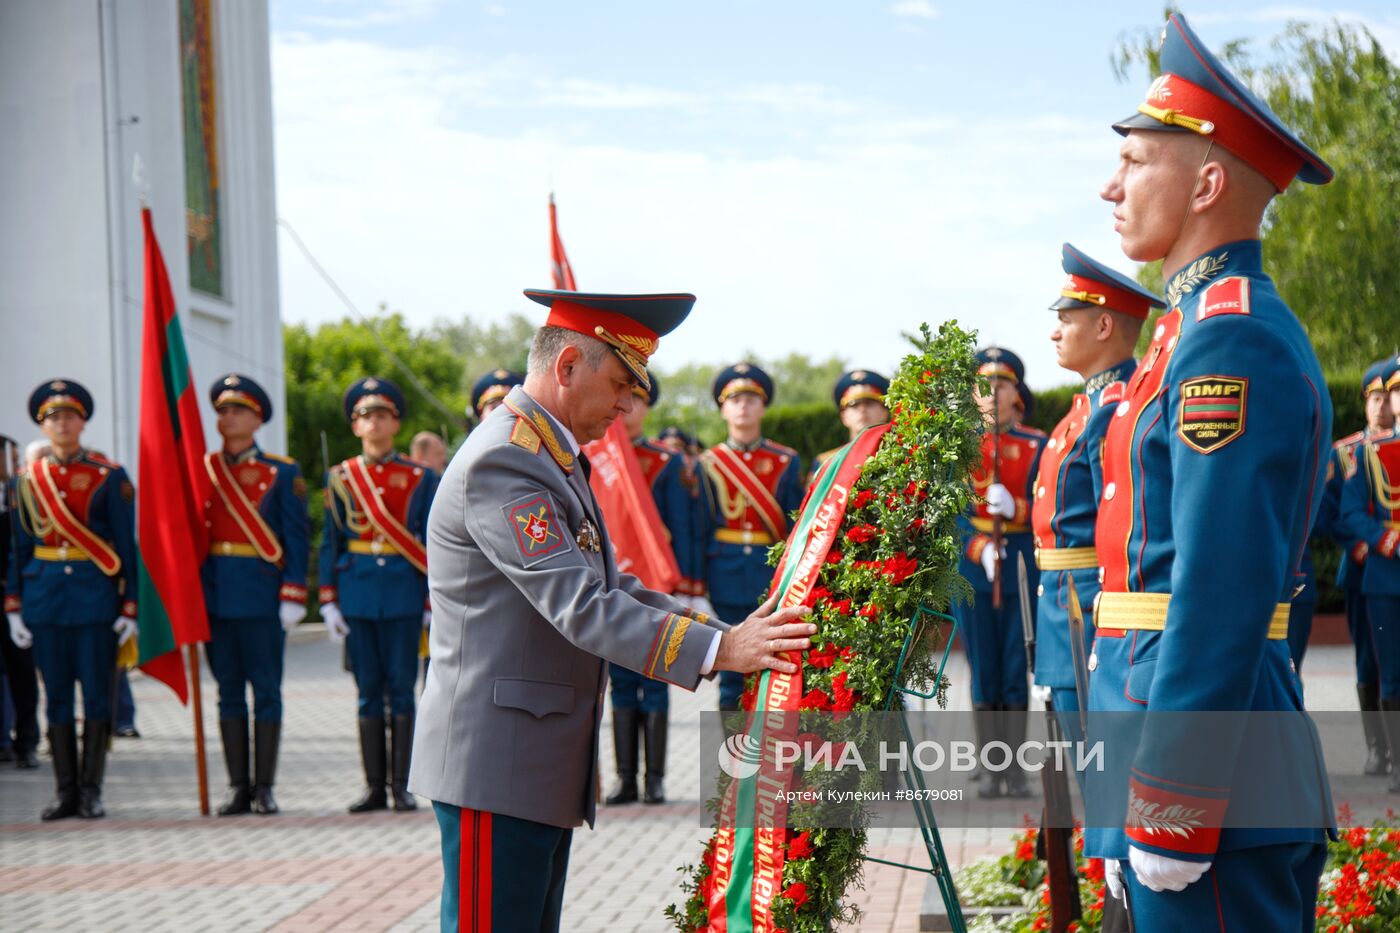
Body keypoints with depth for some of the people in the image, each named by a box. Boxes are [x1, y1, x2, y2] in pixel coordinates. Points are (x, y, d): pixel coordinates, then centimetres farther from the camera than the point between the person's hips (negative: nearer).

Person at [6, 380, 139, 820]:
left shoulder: (109, 477, 0)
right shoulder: (29, 479, 8)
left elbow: (127, 544, -1)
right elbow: (19, 547, 11)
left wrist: (130, 606, -6)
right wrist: (13, 606, 5)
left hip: (96, 597, -2)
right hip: (45, 597, 3)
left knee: (97, 694, -1)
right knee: (57, 697, 5)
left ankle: (91, 790, 6)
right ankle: (66, 791, 11)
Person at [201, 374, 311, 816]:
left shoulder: (282, 472, 2)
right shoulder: (201, 469, 10)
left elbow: (297, 538, -1)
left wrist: (293, 596, -9)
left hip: (263, 594, -3)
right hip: (214, 594, 3)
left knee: (266, 690, 0)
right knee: (229, 692, 6)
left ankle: (263, 788, 6)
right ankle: (238, 787, 11)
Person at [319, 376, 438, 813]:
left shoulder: (421, 478, 4)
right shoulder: (340, 477, 7)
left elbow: (433, 546, 4)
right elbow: (330, 543, 9)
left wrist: (434, 603, 0)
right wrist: (328, 601, 2)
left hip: (404, 594, -1)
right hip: (358, 593, 1)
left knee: (401, 689, 0)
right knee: (369, 691, 5)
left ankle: (401, 785, 6)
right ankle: (374, 785, 10)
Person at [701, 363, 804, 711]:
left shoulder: (785, 462, 6)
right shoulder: (710, 463, 7)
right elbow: (700, 525, 7)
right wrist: (696, 577, 2)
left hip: (772, 571, 0)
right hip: (727, 575, 0)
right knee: (731, 665, 4)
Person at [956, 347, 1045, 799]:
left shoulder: (1037, 446, 6)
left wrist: (1015, 507, -19)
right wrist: (979, 548, -16)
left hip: (1022, 565, 0)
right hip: (971, 567, 0)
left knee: (1016, 669, 1)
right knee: (983, 670, 3)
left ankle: (1016, 769, 7)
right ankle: (990, 769, 8)